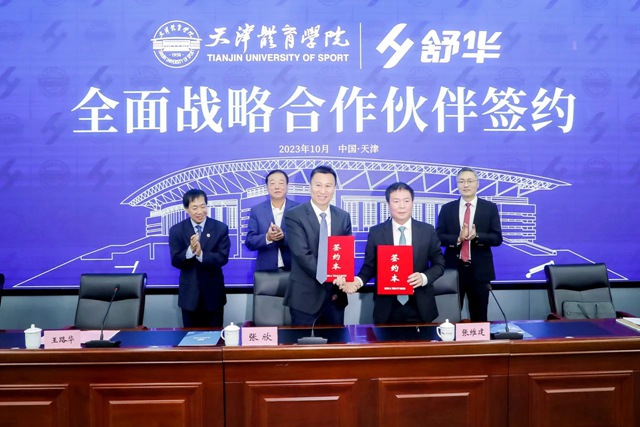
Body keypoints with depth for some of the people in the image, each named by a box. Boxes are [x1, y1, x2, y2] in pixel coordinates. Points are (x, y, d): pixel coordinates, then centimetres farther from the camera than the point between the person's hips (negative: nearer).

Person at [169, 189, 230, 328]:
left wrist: (201, 254, -28)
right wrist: (190, 250, -27)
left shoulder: (220, 228, -5)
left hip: (213, 293, 0)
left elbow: (223, 258, -12)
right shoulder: (176, 230, -3)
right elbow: (175, 261, -7)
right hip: (189, 293, 1)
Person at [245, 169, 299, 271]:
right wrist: (267, 237, -20)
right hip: (266, 270, 1)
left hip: (293, 269, 0)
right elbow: (249, 242, -1)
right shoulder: (256, 210, 3)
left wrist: (284, 236, -23)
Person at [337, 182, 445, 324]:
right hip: (387, 308, -1)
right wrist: (358, 281, -19)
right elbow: (369, 266, 2)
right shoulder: (376, 232, -2)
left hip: (420, 308, 1)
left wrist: (424, 277, -15)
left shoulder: (428, 230, -1)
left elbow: (439, 264, 4)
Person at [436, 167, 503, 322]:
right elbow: (438, 237, 0)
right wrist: (458, 238, -19)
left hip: (479, 270, 0)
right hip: (453, 268, 0)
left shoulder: (490, 208, 3)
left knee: (479, 317, 9)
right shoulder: (447, 208, 5)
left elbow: (497, 238, -2)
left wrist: (477, 236, -20)